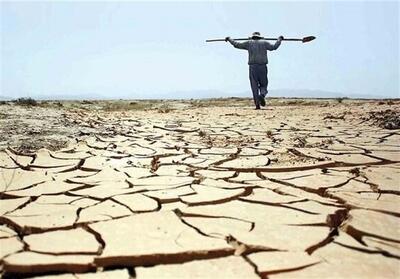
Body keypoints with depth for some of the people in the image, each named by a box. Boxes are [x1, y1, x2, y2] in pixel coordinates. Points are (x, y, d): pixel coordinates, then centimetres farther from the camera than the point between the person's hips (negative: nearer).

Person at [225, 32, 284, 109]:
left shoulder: (249, 43, 10)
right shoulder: (264, 42, 11)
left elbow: (237, 45, 9)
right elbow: (274, 47, 15)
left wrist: (229, 39, 23)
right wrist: (279, 39, 31)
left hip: (253, 67, 0)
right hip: (263, 67, 0)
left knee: (254, 86, 3)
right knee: (263, 85, 10)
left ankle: (257, 104, -4)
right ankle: (262, 95, -22)